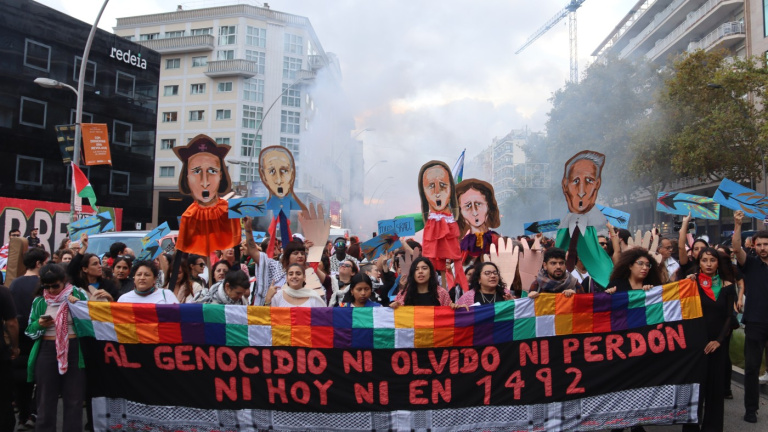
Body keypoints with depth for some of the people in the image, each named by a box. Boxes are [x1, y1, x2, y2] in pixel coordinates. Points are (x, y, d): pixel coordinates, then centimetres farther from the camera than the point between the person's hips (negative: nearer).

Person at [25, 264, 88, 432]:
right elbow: (30, 331, 9)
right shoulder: (39, 301, 6)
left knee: (74, 399, 7)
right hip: (47, 352, 2)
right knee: (46, 400, 10)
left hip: (74, 351, -2)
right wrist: (39, 325, -11)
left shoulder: (78, 294, -1)